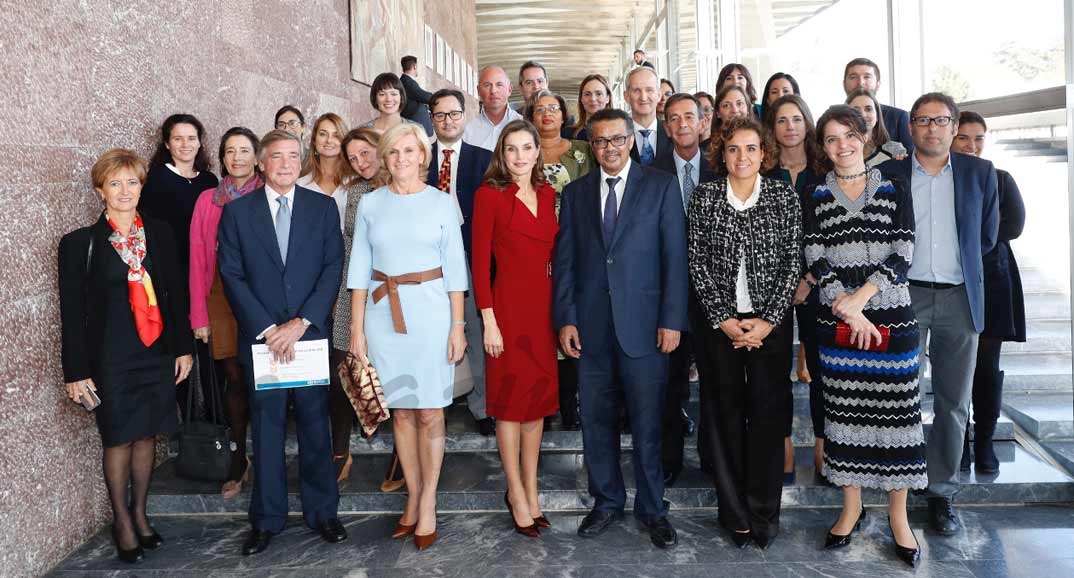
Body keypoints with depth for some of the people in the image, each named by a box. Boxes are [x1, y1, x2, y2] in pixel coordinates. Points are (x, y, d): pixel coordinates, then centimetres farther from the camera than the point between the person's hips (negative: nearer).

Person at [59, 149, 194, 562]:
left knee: (147, 436, 11)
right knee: (118, 439, 6)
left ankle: (140, 513, 30)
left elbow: (176, 293, 8)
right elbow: (72, 311, -4)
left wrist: (184, 347, 7)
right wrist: (76, 371, -5)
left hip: (157, 353, 3)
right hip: (110, 357, -3)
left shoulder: (159, 234, 3)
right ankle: (122, 522, 24)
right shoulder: (80, 243, -5)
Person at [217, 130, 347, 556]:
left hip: (311, 334, 0)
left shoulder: (323, 207, 4)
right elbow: (232, 276, -1)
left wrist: (301, 322, -11)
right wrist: (267, 329, -10)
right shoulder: (236, 211, 4)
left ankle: (322, 511, 22)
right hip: (260, 337, 0)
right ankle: (267, 518, 21)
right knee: (266, 430, 8)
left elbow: (333, 269, -2)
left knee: (316, 427, 8)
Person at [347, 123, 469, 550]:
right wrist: (356, 329, 2)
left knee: (430, 413, 1)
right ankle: (413, 499, 23)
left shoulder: (441, 203, 2)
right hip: (384, 313, 2)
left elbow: (455, 268, 1)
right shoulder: (370, 203, 6)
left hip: (430, 311, -2)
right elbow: (359, 268, 6)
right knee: (400, 412, 10)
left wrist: (458, 326, -4)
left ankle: (428, 505, 14)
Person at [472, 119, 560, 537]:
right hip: (509, 306, -5)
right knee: (511, 400, 4)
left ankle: (530, 491, 24)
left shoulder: (547, 193, 10)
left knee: (539, 399, 11)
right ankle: (517, 495, 17)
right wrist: (489, 320, -13)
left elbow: (553, 253, 12)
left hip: (545, 306, 6)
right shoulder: (490, 195, -6)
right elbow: (480, 262, -8)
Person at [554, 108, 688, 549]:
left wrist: (672, 320, -7)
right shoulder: (575, 193, 11)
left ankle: (652, 508, 21)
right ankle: (606, 501, 28)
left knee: (647, 423, 5)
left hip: (643, 325, -3)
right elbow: (564, 261, 8)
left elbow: (675, 256, -1)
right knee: (596, 421, 11)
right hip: (590, 326, 3)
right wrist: (565, 319, 0)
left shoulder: (661, 187, 3)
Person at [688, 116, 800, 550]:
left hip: (771, 322, 0)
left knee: (768, 413, 2)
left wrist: (767, 320, -8)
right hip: (721, 322, 0)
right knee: (725, 414, 4)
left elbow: (792, 263, -1)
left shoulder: (784, 197, 1)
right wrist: (724, 319, -7)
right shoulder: (705, 196, 2)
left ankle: (764, 514, 15)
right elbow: (697, 262, -1)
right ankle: (735, 514, 16)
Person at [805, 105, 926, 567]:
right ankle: (852, 507, 20)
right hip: (837, 322, 1)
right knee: (843, 412, 5)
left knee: (895, 411, 1)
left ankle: (898, 514, 14)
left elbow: (902, 256, -3)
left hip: (891, 319, 0)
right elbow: (816, 261, -1)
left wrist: (858, 298, -14)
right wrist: (848, 312, -12)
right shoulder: (815, 199, 7)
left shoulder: (895, 193, 6)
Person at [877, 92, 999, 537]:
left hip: (959, 299, 2)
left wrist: (957, 266, 10)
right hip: (904, 296, -1)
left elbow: (987, 235, 13)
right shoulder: (888, 174, 2)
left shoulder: (980, 172, 6)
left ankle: (941, 491, 18)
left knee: (953, 403, 6)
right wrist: (900, 269, 3)